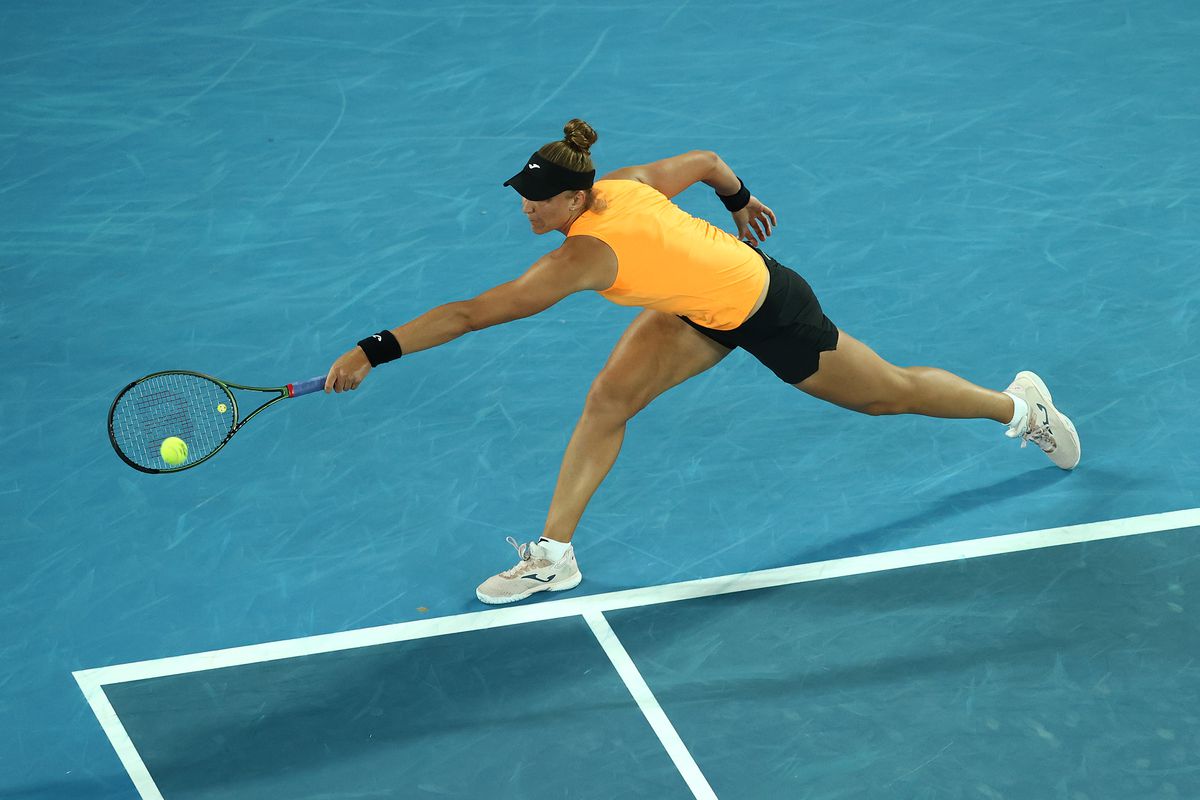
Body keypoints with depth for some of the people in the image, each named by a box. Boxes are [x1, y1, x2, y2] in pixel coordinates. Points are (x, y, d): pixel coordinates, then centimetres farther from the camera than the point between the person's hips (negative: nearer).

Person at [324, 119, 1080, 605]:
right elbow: (707, 160, 2)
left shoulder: (586, 254, -37)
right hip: (705, 301, 8)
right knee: (609, 399, -5)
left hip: (768, 310, -8)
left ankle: (1022, 406, 40)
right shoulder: (625, 183, -16)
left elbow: (471, 313, -41)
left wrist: (376, 350, -43)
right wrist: (742, 202, 22)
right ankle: (557, 554, 3)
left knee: (888, 391, 16)